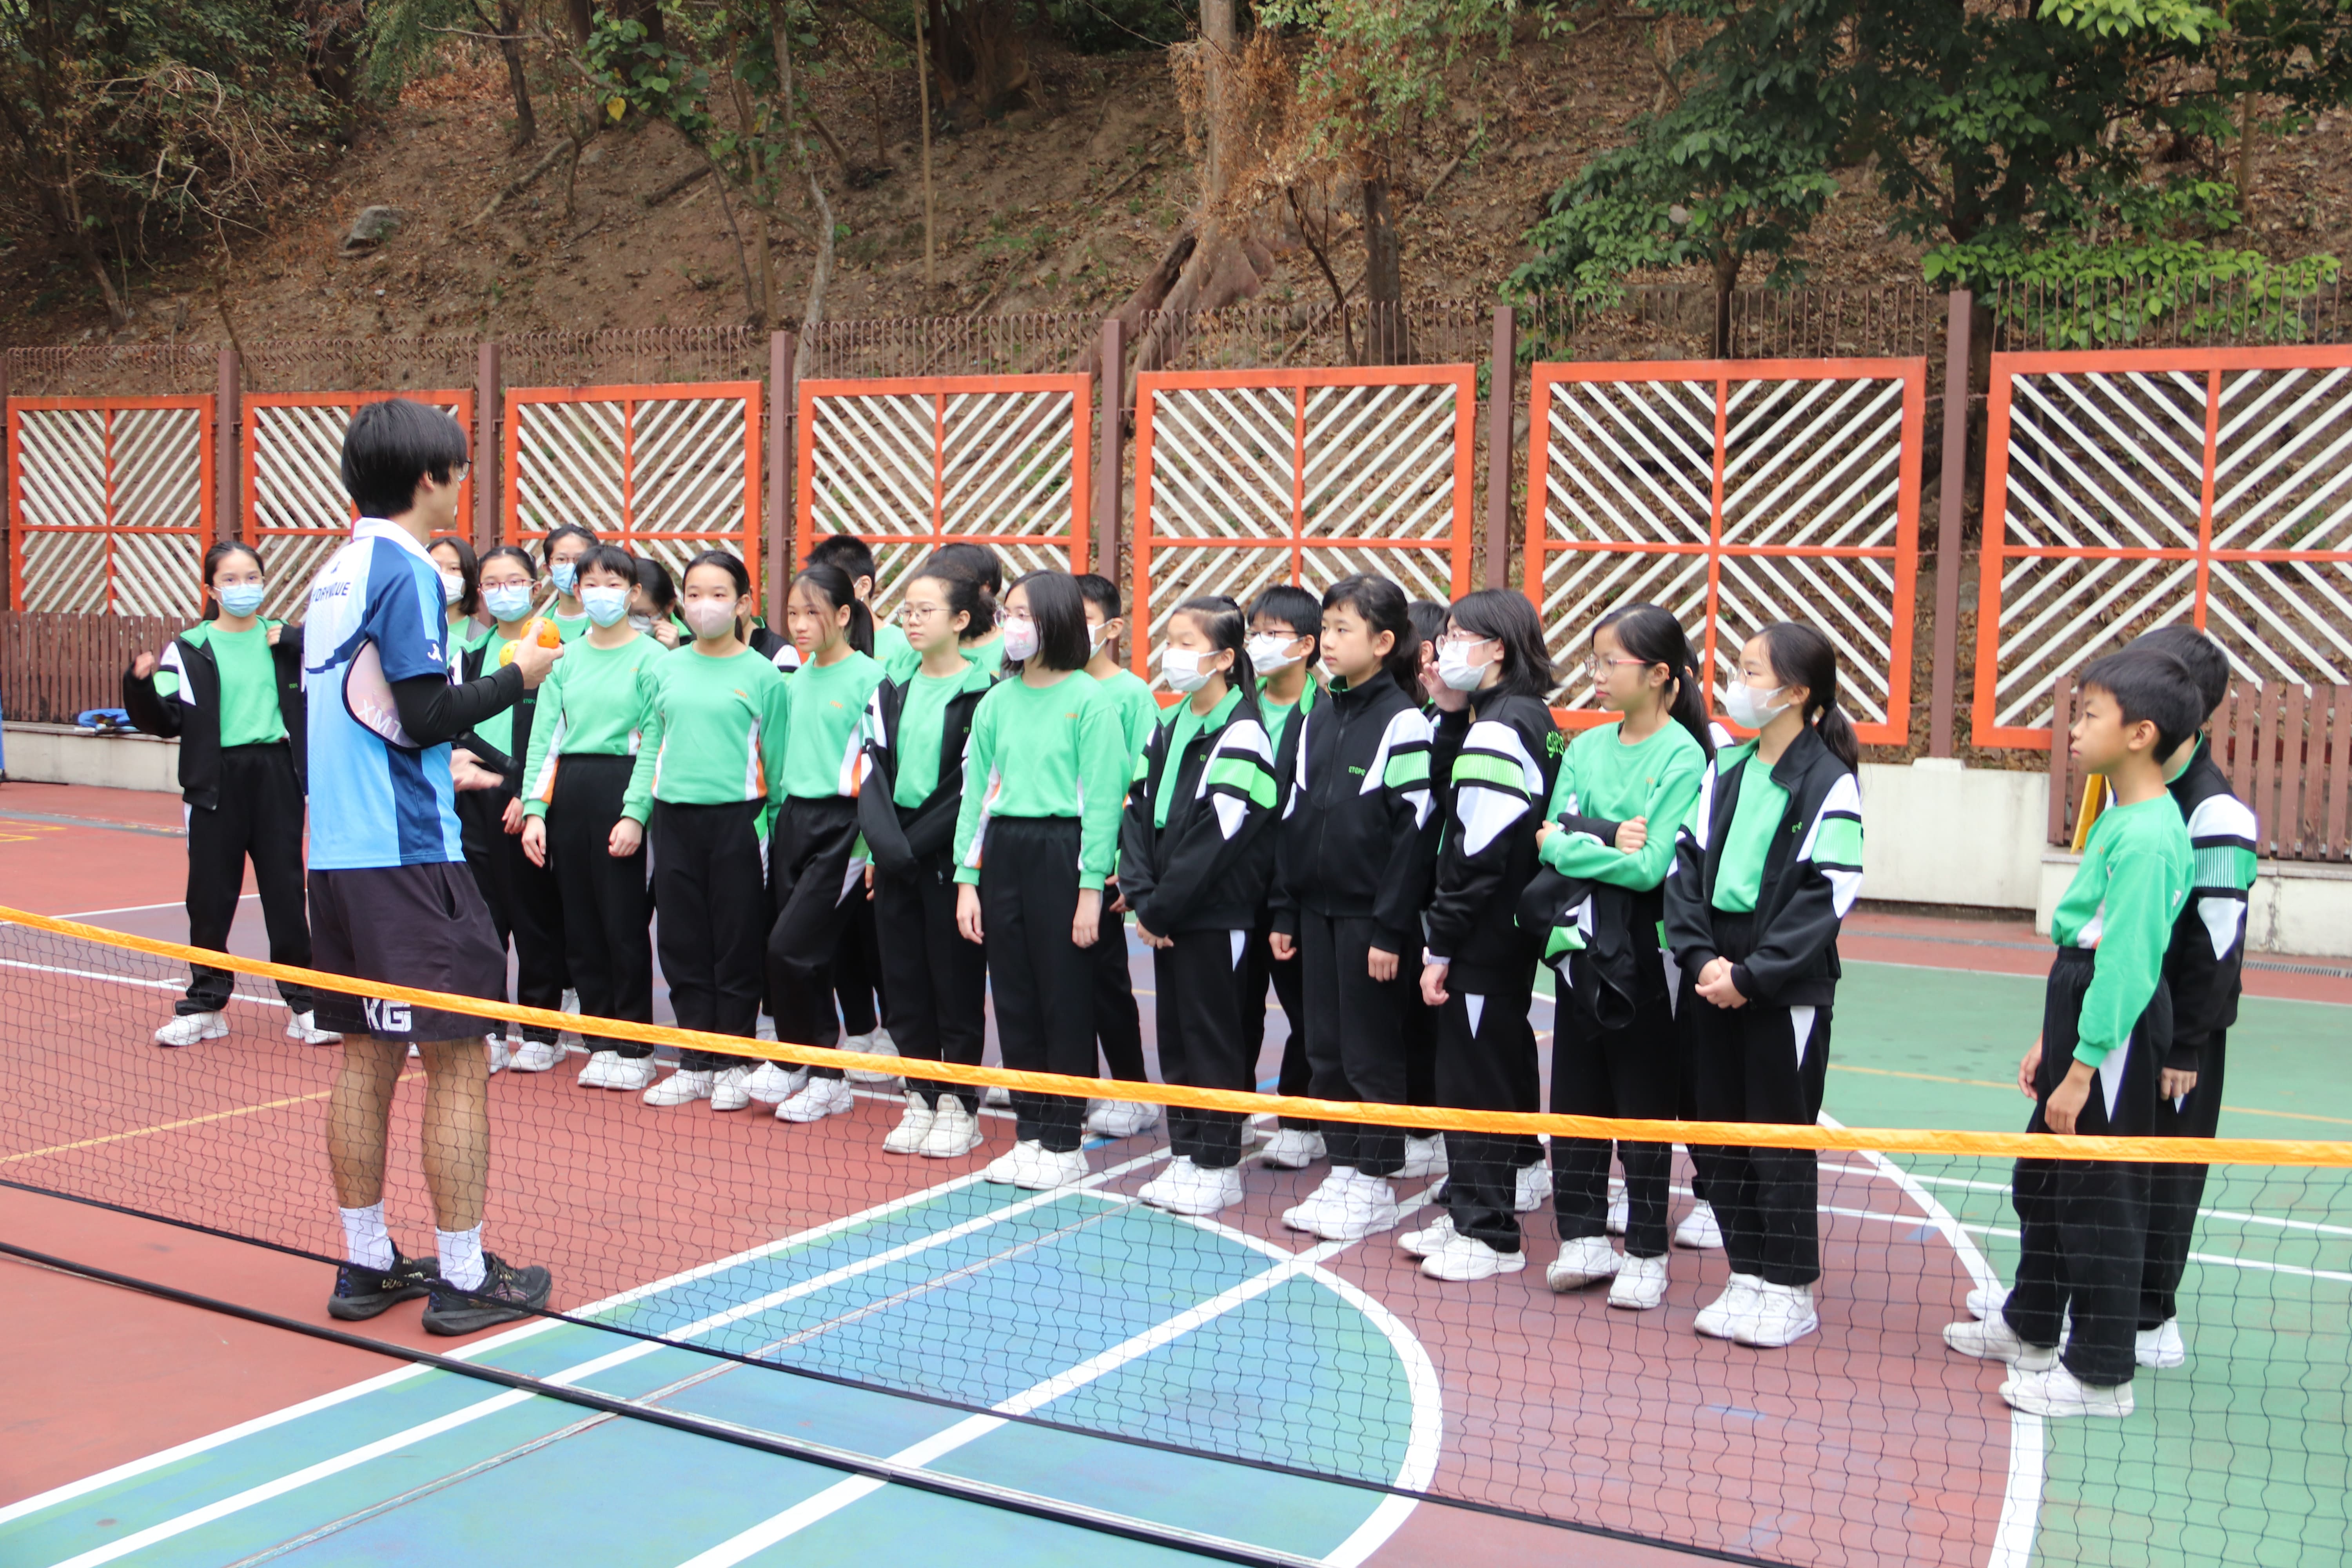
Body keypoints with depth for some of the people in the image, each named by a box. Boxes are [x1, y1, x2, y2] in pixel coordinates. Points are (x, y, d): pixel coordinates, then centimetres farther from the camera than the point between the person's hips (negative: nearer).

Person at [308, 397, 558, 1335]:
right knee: (459, 1059, -2)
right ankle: (463, 1279, 4)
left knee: (366, 1055, 13)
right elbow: (426, 713, -17)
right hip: (407, 856, -9)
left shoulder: (334, 574, 14)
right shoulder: (405, 571, -11)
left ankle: (366, 1264, 21)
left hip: (338, 852, 9)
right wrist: (519, 676, -4)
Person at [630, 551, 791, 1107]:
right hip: (673, 817, 3)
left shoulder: (763, 675, -1)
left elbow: (776, 761, 0)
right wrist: (633, 811, 2)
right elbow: (649, 751, 12)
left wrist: (774, 831, -2)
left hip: (736, 817, -3)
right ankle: (696, 1063, 17)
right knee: (682, 945, 7)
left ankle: (734, 1064, 15)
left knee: (738, 946, 2)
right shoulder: (663, 670, 9)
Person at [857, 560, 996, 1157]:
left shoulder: (981, 694, -7)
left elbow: (974, 788, -12)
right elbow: (873, 771, 4)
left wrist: (914, 844, -14)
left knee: (956, 980, 2)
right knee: (904, 978, 9)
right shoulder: (892, 692, 10)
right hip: (893, 857, 6)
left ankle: (958, 1106, 13)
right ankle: (920, 1098, 20)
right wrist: (884, 843, -11)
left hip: (950, 855, -5)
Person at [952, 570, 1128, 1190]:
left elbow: (1102, 797, -9)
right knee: (1014, 999, 9)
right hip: (1002, 853, 5)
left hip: (1061, 853, -5)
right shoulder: (997, 702, 10)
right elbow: (975, 791, 11)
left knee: (1066, 1000, 2)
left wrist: (1091, 887, -13)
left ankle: (1063, 1143, 12)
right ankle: (1029, 1133, 20)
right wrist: (967, 879, 5)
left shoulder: (1089, 701, -6)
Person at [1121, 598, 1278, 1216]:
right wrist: (1142, 898, -4)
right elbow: (1140, 812, 9)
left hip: (1217, 918, -7)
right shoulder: (1167, 730, 11)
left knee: (1214, 1036, 0)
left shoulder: (1240, 736, -14)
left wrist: (1162, 908, -14)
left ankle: (1220, 1168, 11)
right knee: (1175, 1033, 12)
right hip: (1167, 917, 8)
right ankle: (1185, 1157, 23)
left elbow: (1215, 839, -18)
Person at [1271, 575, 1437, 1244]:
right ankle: (1341, 1173, 24)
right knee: (1325, 1047, 12)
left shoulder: (1402, 723, -11)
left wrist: (1392, 928, -15)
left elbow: (1414, 834, -13)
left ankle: (1376, 1186, 15)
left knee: (1373, 1050, 2)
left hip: (1371, 915, -7)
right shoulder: (1319, 718, 10)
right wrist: (1284, 911, 10)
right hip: (1317, 908, 7)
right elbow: (1295, 816, 13)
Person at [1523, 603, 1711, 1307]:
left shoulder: (1684, 756, -10)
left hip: (1645, 955, -5)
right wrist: (1610, 840, -17)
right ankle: (1584, 1239, 22)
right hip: (1583, 944, 5)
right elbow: (1549, 838, 0)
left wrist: (1567, 844, -10)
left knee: (1645, 1104, 5)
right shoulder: (1586, 747, 7)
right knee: (1575, 1097, 10)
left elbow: (1650, 866, -18)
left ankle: (1647, 1254, 17)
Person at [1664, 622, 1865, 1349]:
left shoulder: (1829, 782, -9)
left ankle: (1791, 1290, 16)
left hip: (1788, 989, -6)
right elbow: (1686, 866, 6)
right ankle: (1748, 1276, 24)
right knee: (1717, 1133, 11)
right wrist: (1701, 958, -7)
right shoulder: (1725, 771, 8)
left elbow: (1826, 896, -14)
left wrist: (1752, 974, -17)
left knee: (1781, 1139, 2)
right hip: (1712, 984, 6)